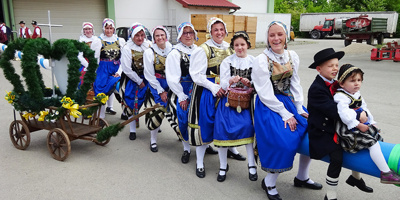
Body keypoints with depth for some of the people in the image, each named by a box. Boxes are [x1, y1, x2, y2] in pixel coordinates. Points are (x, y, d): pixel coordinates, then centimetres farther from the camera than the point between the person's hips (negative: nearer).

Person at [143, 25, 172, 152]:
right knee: (156, 113, -3)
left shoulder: (172, 50, 0)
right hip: (156, 86, -2)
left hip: (171, 85, 2)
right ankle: (153, 140, 15)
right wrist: (161, 91, -9)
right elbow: (150, 75, -7)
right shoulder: (149, 52, -7)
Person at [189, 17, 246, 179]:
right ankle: (199, 163, 13)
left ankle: (231, 148, 43)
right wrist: (214, 87, -19)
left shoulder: (229, 48, 8)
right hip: (207, 91, -5)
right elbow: (197, 74, -13)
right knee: (204, 123, -1)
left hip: (225, 91, 6)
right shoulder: (203, 49, -10)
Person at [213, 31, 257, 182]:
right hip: (229, 99, 0)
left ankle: (252, 165, 2)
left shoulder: (253, 61, 7)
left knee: (248, 126, -15)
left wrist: (249, 83, -16)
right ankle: (223, 166, 10)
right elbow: (223, 84, -2)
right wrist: (231, 81, -24)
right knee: (223, 128, -8)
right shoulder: (227, 61, 5)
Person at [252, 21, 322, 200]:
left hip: (289, 101, 7)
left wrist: (299, 109, 2)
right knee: (285, 142, -19)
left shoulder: (293, 57, 2)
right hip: (269, 105, -7)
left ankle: (302, 177, 24)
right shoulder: (261, 61, -16)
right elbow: (266, 94, -17)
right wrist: (285, 114, -16)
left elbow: (295, 84, 8)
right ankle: (269, 183, 7)